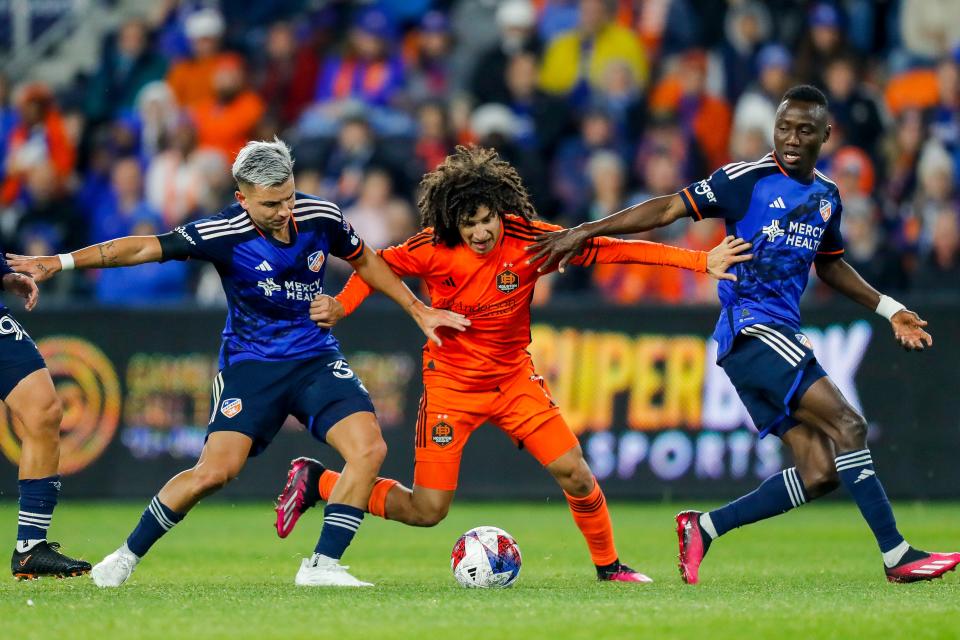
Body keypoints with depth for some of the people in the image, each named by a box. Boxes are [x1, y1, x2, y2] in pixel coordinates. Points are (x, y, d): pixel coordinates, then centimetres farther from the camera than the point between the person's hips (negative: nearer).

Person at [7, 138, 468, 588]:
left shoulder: (321, 217, -7)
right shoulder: (223, 234, -17)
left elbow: (364, 261, 13)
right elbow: (143, 248, -18)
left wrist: (418, 310, 15)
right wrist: (61, 262, -24)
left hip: (316, 359, 3)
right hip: (250, 363, -3)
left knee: (369, 449, -19)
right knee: (215, 471, -18)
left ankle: (322, 566, -9)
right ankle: (127, 556, 2)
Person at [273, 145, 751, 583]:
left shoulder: (528, 240, -17)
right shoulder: (434, 248, -19)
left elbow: (614, 249, -16)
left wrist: (701, 260, -20)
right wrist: (340, 306, -20)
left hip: (513, 378, 2)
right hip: (450, 381, -2)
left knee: (573, 472, -9)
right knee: (426, 511, -5)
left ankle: (608, 565, 16)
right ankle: (315, 482, 16)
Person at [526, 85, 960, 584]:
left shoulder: (826, 196, 14)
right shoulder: (747, 180, -7)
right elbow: (670, 209, -7)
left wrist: (889, 309, 26)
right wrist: (586, 231, -12)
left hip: (782, 335, 8)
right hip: (750, 330, -8)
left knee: (820, 472, -2)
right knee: (848, 426, -19)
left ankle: (704, 528, 6)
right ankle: (896, 556, -18)